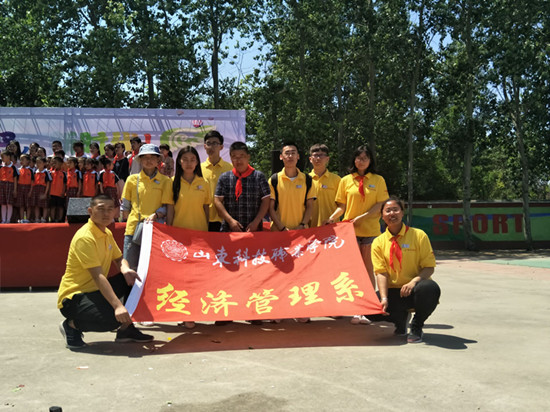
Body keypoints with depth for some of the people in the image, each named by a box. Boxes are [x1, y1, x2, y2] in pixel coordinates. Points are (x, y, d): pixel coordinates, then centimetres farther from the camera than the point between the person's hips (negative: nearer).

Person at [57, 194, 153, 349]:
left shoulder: (107, 233, 8)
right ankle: (71, 325, -4)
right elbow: (98, 276, -31)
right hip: (73, 298, -9)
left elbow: (119, 259, 18)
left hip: (96, 290, 9)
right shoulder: (84, 237, -22)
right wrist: (118, 306, -39)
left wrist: (125, 270, -9)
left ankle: (126, 330, 10)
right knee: (114, 318, -31)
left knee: (133, 280, 0)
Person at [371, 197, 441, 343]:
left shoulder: (419, 235, -2)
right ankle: (400, 319, 9)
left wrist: (414, 281, -25)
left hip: (415, 290, -2)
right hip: (393, 292, 2)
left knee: (430, 288, -38)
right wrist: (384, 298, -19)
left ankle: (416, 328, -7)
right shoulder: (379, 242, 3)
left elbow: (429, 267, -5)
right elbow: (381, 273, -3)